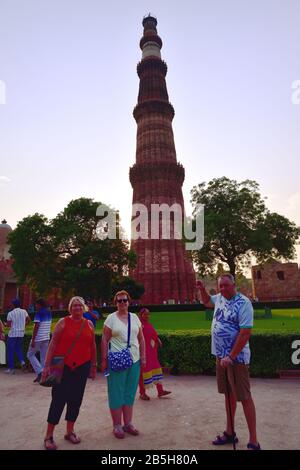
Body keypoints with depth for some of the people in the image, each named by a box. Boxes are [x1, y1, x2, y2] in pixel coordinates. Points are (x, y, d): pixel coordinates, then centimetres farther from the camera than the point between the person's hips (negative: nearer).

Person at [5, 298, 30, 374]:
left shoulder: (10, 313, -10)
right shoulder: (24, 311, 1)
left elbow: (8, 324, -8)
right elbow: (28, 320, 8)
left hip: (13, 334, -4)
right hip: (21, 333, 4)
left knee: (10, 351, 8)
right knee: (19, 348, 19)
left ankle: (11, 368, 9)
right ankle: (22, 361, -3)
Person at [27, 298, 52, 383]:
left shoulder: (39, 313, -12)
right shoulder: (49, 313, 10)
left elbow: (36, 326, -17)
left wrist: (33, 340, -15)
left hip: (38, 338, -7)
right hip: (46, 338, 7)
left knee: (30, 355, 10)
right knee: (44, 357, 10)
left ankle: (40, 372, -2)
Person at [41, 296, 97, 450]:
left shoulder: (89, 324, 5)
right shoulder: (63, 322, -5)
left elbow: (92, 345, 11)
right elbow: (53, 344, -6)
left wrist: (94, 365, 11)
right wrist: (47, 365, -10)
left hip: (82, 367, 4)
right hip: (63, 366, -3)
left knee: (76, 399, 10)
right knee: (58, 399, 0)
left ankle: (70, 431, 28)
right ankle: (49, 436, 16)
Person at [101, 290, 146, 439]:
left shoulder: (135, 317, 7)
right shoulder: (111, 318, -5)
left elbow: (141, 338, 11)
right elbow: (104, 339, -6)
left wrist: (143, 356, 7)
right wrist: (104, 359, -10)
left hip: (134, 361, 4)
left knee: (130, 393, 13)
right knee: (117, 393, 5)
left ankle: (128, 423, 27)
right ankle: (117, 425, 20)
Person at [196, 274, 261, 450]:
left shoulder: (243, 303, -18)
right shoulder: (220, 298, 5)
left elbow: (246, 332, -22)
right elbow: (207, 301, 29)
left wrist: (231, 356, -23)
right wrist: (202, 289, 10)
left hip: (236, 358, -7)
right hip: (221, 356, 7)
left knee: (244, 397, 1)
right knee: (228, 394, 17)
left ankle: (253, 441, 12)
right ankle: (230, 433, 30)